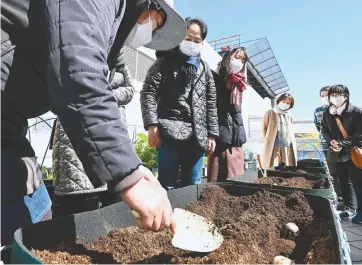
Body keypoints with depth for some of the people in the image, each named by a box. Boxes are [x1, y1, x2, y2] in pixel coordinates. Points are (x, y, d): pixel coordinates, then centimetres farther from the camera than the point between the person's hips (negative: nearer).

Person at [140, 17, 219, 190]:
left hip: (197, 136, 5)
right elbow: (148, 92, -3)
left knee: (192, 187, 8)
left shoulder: (205, 68, 20)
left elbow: (211, 103, 19)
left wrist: (212, 134, 11)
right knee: (167, 185, -4)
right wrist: (152, 125, -15)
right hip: (171, 132, -4)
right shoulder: (166, 61, 7)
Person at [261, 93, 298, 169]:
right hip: (273, 147, -5)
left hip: (288, 147, 5)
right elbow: (264, 129, 6)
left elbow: (291, 133, 23)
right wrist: (268, 141, 0)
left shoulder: (289, 116, 20)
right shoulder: (270, 113, 6)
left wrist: (294, 146, 14)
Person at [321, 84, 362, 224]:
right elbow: (324, 129, 14)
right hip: (338, 153, 5)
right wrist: (331, 140, -6)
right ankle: (349, 208, 28)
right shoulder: (327, 113, 2)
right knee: (344, 183, 14)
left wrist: (341, 143, -20)